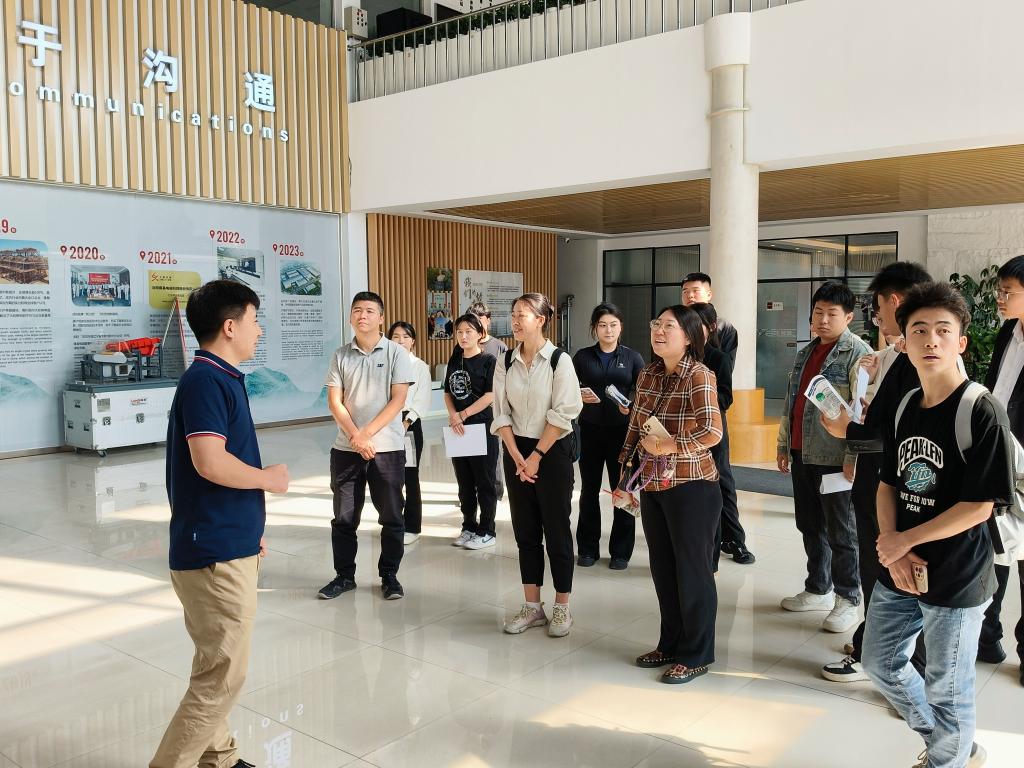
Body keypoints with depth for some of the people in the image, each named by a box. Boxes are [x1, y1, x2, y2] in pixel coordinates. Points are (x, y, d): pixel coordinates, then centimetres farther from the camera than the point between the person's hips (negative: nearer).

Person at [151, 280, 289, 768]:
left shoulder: (222, 378, 13)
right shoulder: (205, 381, -18)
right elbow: (210, 462, -29)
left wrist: (250, 524, 21)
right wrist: (270, 478, -13)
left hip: (227, 545, 10)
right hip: (216, 554, -10)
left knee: (217, 669, 20)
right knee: (222, 677, -2)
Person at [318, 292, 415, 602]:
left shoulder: (396, 353, -2)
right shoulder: (341, 356, 6)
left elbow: (398, 400, -8)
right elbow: (334, 401, 1)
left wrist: (367, 434, -14)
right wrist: (355, 437, -13)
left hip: (387, 447, -2)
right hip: (345, 448, 2)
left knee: (391, 517, 6)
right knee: (344, 517, 9)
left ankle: (389, 576, 20)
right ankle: (344, 576, 23)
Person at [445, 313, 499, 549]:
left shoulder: (489, 360, -6)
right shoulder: (454, 361, 11)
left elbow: (490, 395, -13)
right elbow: (448, 393, 10)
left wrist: (463, 415, -14)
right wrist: (453, 417, -7)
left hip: (482, 428, -6)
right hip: (458, 430, 6)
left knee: (484, 483, 2)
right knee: (464, 482, 13)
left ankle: (486, 532, 11)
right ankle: (469, 527, 25)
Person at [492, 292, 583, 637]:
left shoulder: (559, 361, -9)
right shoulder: (505, 362, 2)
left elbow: (562, 414, -12)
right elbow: (501, 414, 2)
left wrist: (537, 456, -13)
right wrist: (517, 457, -7)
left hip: (553, 451, -4)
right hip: (516, 451, 4)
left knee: (556, 529, 4)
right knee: (525, 530, 10)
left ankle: (562, 607, 17)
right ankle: (532, 606, 21)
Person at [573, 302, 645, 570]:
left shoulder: (632, 357, 3)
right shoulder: (583, 356, 5)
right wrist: (579, 395, -14)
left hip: (622, 430, -1)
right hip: (590, 430, 1)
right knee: (589, 489, 7)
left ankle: (620, 551, 16)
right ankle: (588, 548, 20)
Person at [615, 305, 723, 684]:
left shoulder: (699, 376, -15)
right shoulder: (648, 375, 5)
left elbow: (713, 431, -26)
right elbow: (634, 429, 12)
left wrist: (666, 446, -18)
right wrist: (626, 478, 11)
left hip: (692, 487, -7)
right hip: (652, 487, 7)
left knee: (692, 571, 6)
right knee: (662, 569, 17)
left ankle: (696, 655, 22)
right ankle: (671, 644, 34)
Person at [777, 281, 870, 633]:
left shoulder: (857, 353, -10)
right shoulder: (806, 353, 15)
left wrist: (854, 456, -20)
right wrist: (784, 445, 18)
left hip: (833, 457, -8)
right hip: (802, 454, 8)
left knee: (840, 531, 2)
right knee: (809, 525, 15)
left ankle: (848, 600, 14)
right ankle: (818, 590, 29)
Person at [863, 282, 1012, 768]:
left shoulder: (981, 411, -17)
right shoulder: (904, 408, 4)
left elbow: (979, 507, -19)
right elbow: (888, 483, 7)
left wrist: (904, 540, -14)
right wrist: (892, 551, -8)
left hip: (956, 581, -7)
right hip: (899, 574, 7)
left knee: (946, 691, 9)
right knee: (880, 663, 20)